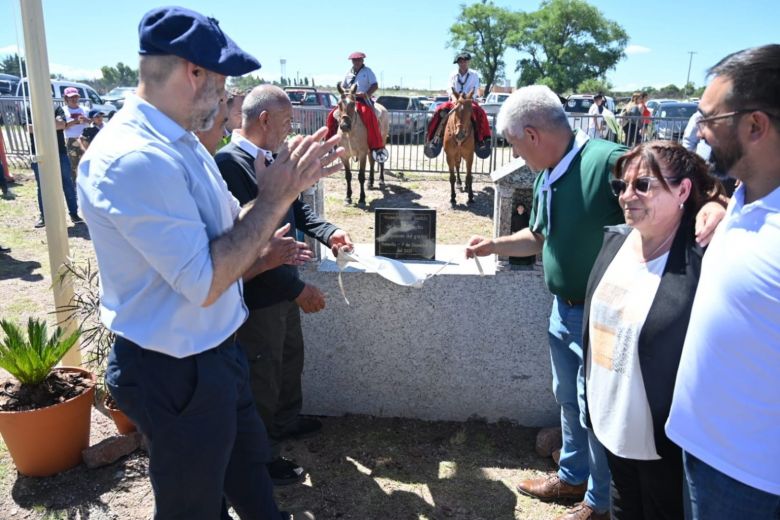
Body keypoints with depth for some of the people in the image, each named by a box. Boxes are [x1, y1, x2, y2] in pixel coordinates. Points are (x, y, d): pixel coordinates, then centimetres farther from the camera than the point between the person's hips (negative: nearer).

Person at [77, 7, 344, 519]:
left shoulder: (181, 141, 4)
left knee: (249, 462, 29)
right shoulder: (133, 158, -28)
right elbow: (204, 282, -29)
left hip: (216, 351, 9)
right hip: (174, 372, -9)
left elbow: (232, 229, 9)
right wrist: (275, 199, -22)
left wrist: (292, 181, -2)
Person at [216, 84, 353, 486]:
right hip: (256, 293, -9)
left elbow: (295, 206, 15)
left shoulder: (271, 158, 2)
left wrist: (328, 233, -3)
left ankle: (286, 420, 51)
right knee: (262, 375, 9)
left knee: (290, 357, 26)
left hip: (283, 286, 9)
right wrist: (298, 288, -26)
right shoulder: (228, 163, -27)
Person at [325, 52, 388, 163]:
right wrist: (345, 91, -1)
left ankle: (377, 147, -38)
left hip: (363, 100, -5)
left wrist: (366, 94, -20)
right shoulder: (349, 73, 17)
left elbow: (375, 86, -3)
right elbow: (342, 87, 23)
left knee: (370, 117, -37)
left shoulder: (368, 71, 5)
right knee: (332, 115, -10)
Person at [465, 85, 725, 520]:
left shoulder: (608, 160, -25)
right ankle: (573, 476, 47)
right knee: (569, 399, 23)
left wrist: (713, 206, -46)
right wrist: (493, 245, 14)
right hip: (564, 308, 8)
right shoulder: (547, 178, 4)